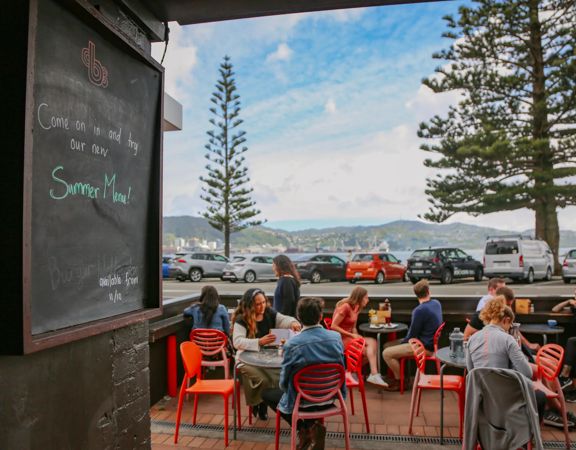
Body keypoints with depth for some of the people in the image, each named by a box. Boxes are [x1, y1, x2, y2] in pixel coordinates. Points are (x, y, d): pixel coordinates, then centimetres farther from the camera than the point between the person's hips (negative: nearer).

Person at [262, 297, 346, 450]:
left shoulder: (292, 344, -24)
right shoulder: (336, 337, -13)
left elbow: (284, 381, -11)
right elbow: (342, 367, 4)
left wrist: (289, 390, 11)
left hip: (303, 400, -5)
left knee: (266, 393, 21)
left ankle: (305, 429, 9)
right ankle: (311, 427, 17)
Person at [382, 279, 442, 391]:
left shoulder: (420, 310, -24)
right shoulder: (436, 303, 2)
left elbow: (412, 335, -16)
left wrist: (401, 343, 2)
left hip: (425, 347, -9)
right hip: (431, 342, 9)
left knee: (386, 353, -15)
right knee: (387, 346, 11)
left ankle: (399, 381, 3)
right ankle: (397, 375, 20)